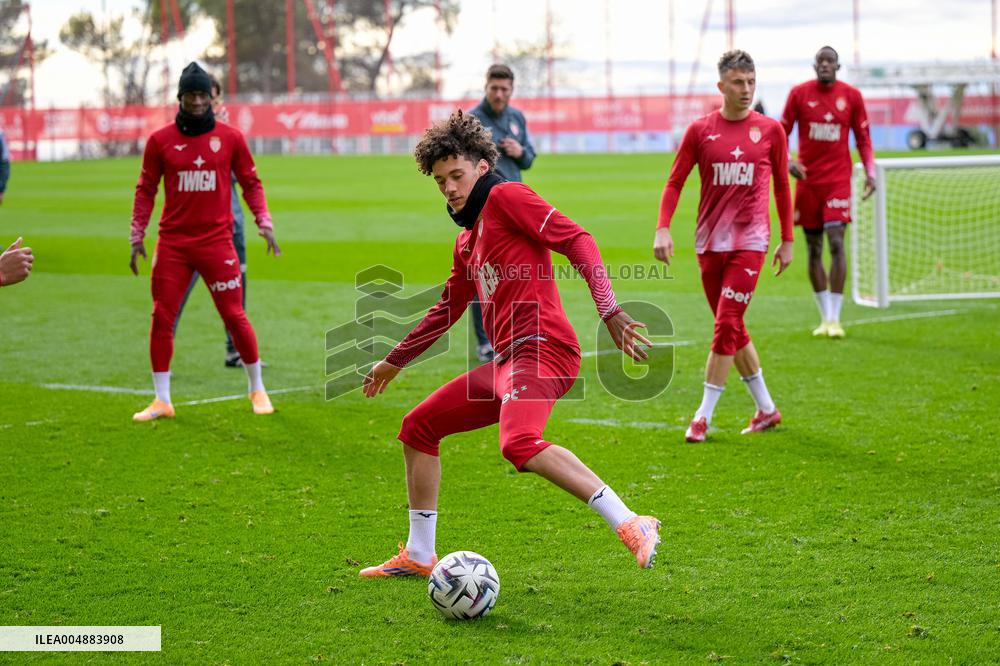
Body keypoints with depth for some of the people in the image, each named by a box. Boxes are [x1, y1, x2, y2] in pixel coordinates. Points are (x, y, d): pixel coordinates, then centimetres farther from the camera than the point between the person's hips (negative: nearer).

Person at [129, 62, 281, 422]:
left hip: (217, 242, -1)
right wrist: (137, 236, 6)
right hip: (172, 244, 1)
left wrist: (264, 222, -1)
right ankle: (162, 400, 9)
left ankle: (257, 389, 18)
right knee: (161, 317, -1)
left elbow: (251, 183, 9)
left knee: (234, 316, 0)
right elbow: (145, 190, 9)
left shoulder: (230, 138, 2)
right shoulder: (160, 141, 3)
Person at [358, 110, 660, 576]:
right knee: (418, 426, 16)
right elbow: (448, 308, 38)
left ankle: (631, 527, -38)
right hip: (506, 362, 10)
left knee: (519, 443, -34)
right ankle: (418, 556, 24)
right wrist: (394, 362, 46)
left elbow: (576, 241, -11)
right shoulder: (467, 239, 25)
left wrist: (609, 311, -23)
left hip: (541, 349, -10)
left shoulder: (505, 197, -2)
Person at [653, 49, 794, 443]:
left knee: (726, 327, -11)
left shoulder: (770, 130, 3)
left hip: (750, 240, -2)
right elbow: (675, 182, 3)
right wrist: (663, 228, -10)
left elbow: (782, 187, 11)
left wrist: (787, 240, 10)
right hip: (710, 242, 2)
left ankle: (703, 417, -5)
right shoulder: (700, 130, 3)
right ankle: (766, 409, 24)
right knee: (733, 330, 9)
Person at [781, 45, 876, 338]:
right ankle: (824, 317, 16)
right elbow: (782, 132, 6)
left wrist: (870, 171, -2)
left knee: (836, 243, -13)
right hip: (807, 180, 1)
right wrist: (788, 162, -11)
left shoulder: (851, 95, 2)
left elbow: (863, 137, 9)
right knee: (814, 249, 5)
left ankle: (835, 319, -10)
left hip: (838, 179, -1)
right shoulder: (799, 93, 1)